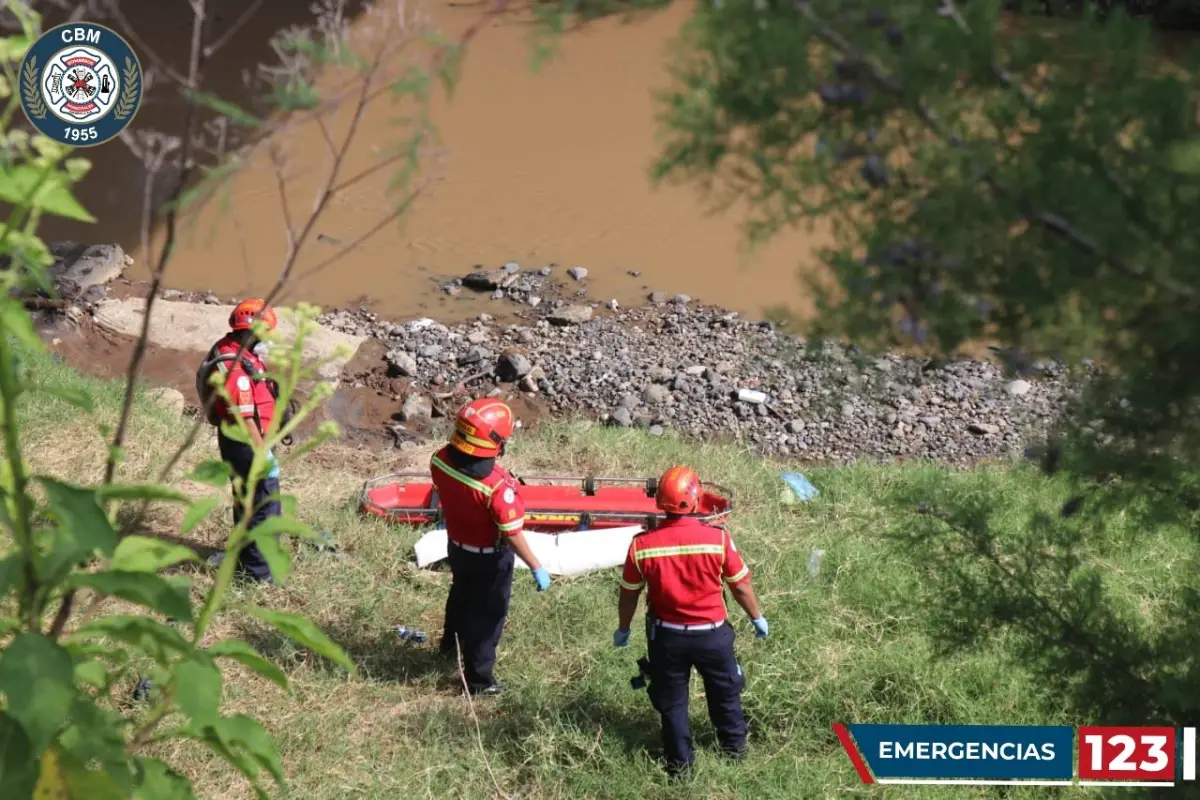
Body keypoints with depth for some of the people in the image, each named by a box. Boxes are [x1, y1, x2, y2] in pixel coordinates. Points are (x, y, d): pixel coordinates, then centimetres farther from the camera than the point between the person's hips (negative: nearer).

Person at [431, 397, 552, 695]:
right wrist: (537, 567, -16)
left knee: (461, 594, 33)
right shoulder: (497, 485, -40)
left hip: (457, 545, 6)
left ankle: (451, 644, 59)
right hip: (489, 557, -6)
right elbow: (513, 535, -30)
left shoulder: (440, 460, -21)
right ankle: (479, 678, 32)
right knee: (488, 612, 16)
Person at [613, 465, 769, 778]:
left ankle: (680, 762, 31)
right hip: (712, 634, 0)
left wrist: (622, 629, 14)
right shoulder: (718, 538, -21)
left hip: (667, 636, 0)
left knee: (672, 700, 20)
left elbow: (629, 595, -4)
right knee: (725, 691, 26)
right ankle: (735, 745, 45)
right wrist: (757, 617, 11)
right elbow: (741, 585, -8)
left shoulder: (642, 545, -18)